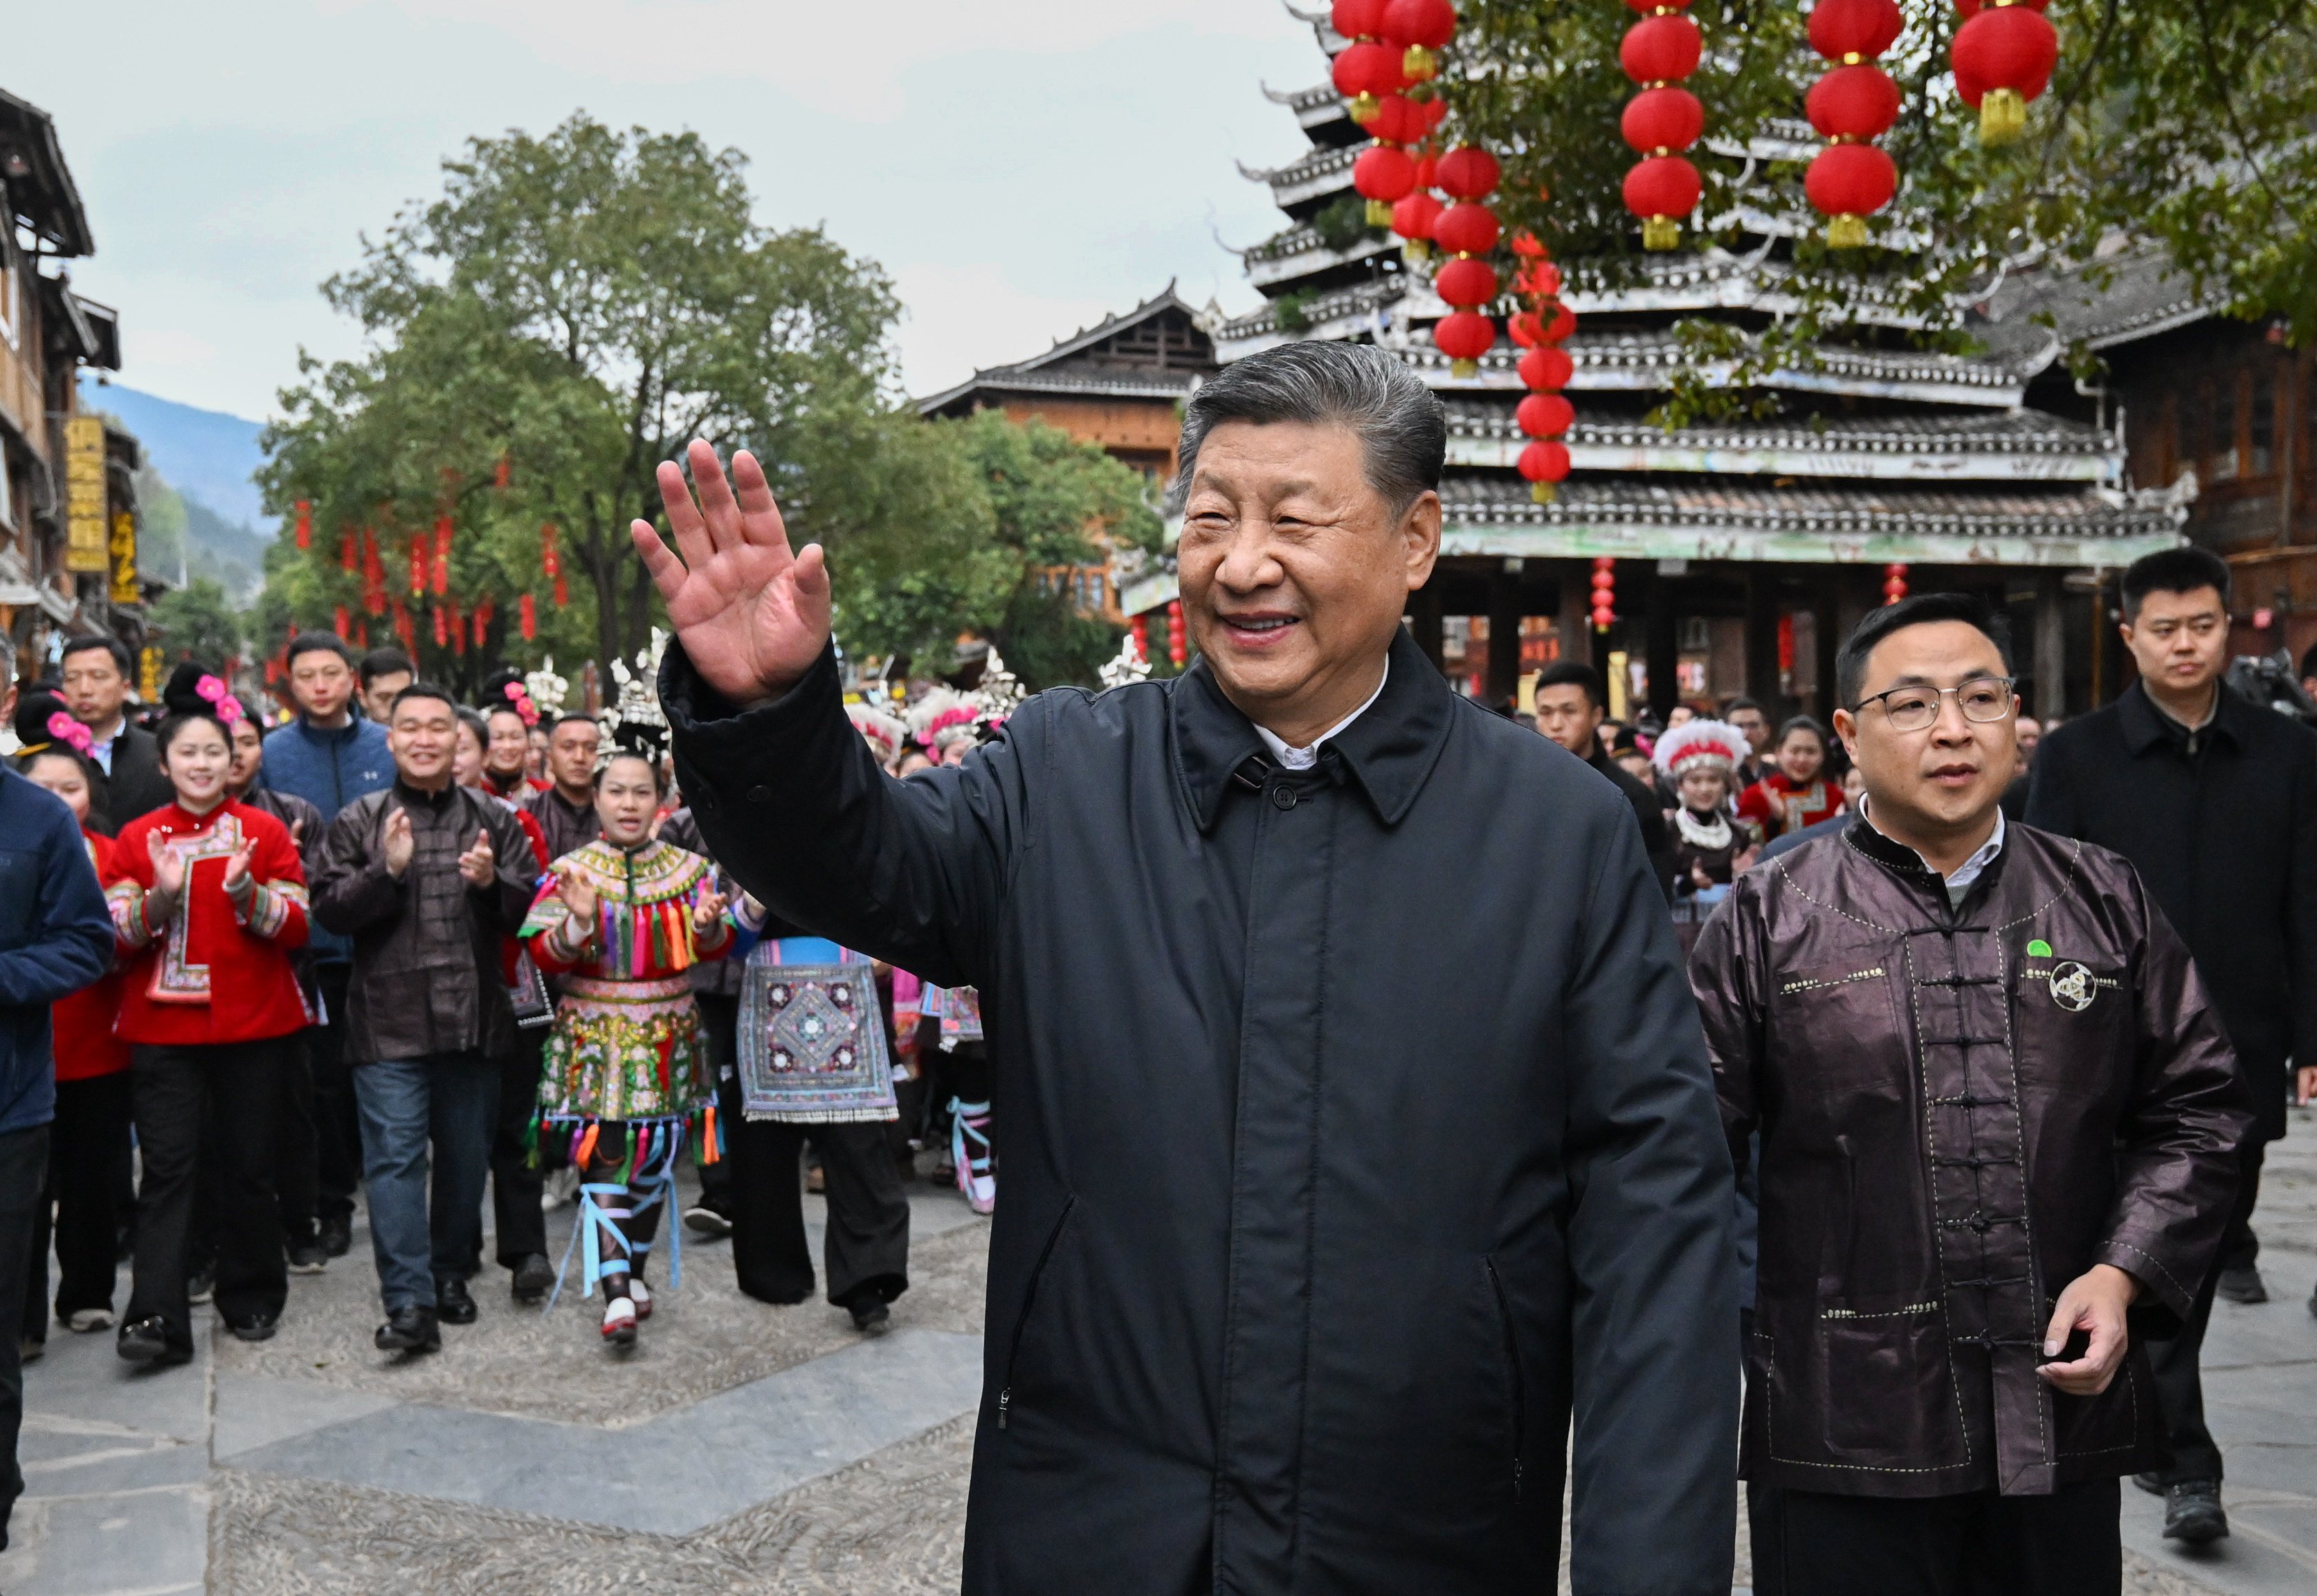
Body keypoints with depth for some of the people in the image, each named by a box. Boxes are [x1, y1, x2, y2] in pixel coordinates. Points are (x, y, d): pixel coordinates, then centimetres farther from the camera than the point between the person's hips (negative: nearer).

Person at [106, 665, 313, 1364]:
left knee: (247, 1167, 8)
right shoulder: (137, 839, 6)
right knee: (168, 1167, -7)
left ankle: (253, 1298, 24)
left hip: (253, 1024, 0)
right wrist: (161, 895, -18)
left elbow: (297, 926, -2)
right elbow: (117, 935, 0)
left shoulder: (265, 832, 4)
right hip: (163, 1028, 0)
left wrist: (244, 891, -20)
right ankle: (157, 1319, -9)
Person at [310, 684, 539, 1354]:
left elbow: (532, 909, 6)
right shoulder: (359, 822, 4)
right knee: (395, 1157, -7)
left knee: (467, 1155, 12)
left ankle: (451, 1273, 31)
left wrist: (493, 883, -13)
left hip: (474, 1019, 2)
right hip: (389, 1020, -2)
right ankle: (410, 1304, -8)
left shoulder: (494, 820, 8)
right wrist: (387, 870, -18)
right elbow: (329, 908, -4)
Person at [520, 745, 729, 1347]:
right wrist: (579, 922, -27)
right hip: (596, 1037, -3)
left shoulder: (688, 867, 5)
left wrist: (709, 926, -20)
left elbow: (716, 948, 2)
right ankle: (615, 1293, -15)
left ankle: (635, 1269, 28)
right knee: (604, 1159, -11)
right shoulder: (570, 870, -1)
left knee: (655, 1159, 10)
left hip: (667, 1038, 3)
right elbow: (544, 955, -8)